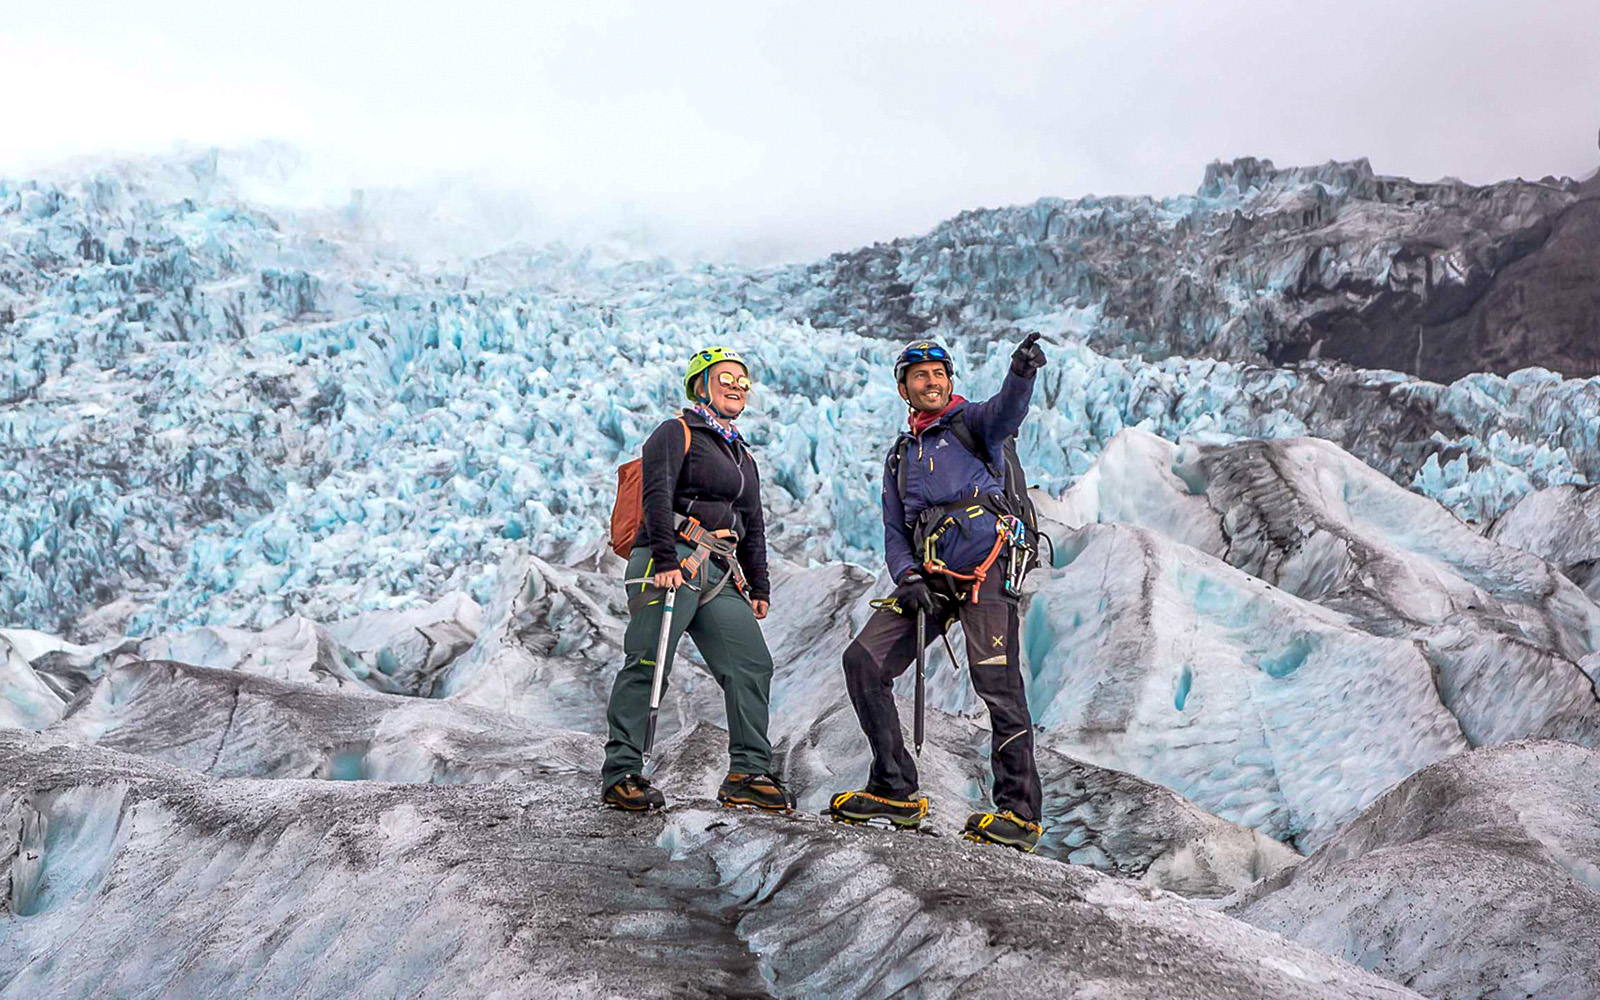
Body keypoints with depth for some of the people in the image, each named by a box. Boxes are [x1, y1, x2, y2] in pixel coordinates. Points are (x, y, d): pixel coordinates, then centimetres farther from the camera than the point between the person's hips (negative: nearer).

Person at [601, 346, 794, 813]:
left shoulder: (743, 455, 27)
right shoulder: (676, 434, 2)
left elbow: (754, 528, 29)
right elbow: (657, 496, -12)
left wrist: (759, 587, 20)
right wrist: (666, 560, -23)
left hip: (721, 576, 8)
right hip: (670, 564, -7)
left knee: (752, 665, -2)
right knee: (647, 667, -11)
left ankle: (747, 774, 0)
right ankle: (621, 774, -6)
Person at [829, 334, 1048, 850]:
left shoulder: (970, 423, 12)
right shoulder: (898, 458, 27)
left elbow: (1007, 411, -13)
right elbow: (894, 535, 19)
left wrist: (1023, 372, -36)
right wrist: (907, 579, -2)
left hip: (984, 564, -6)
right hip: (930, 578, 6)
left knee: (996, 681, -15)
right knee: (863, 660, -5)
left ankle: (1019, 812, -10)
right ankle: (896, 791, 1)